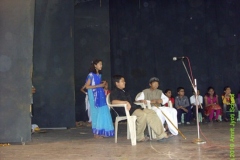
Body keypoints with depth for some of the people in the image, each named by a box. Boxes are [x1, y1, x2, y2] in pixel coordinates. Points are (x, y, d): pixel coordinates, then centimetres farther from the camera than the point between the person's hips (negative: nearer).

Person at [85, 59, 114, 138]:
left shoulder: (99, 75, 13)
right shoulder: (91, 75, -8)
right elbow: (87, 86, -12)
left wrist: (103, 84, 2)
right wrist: (98, 86, -16)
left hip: (100, 95, 7)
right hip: (94, 95, -7)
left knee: (103, 113, 2)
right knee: (96, 113, -4)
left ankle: (101, 132, 9)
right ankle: (96, 133, 4)